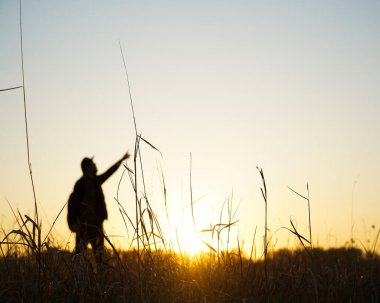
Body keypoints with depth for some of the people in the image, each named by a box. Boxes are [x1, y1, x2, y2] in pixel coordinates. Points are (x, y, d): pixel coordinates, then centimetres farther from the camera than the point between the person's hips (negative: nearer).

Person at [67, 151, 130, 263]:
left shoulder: (95, 180, 14)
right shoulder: (81, 183, -9)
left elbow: (109, 172, 29)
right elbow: (72, 202, -13)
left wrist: (122, 159, 38)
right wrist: (73, 223, -18)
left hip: (96, 223, 8)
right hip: (84, 223, -8)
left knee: (99, 252, 6)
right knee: (80, 251, -8)